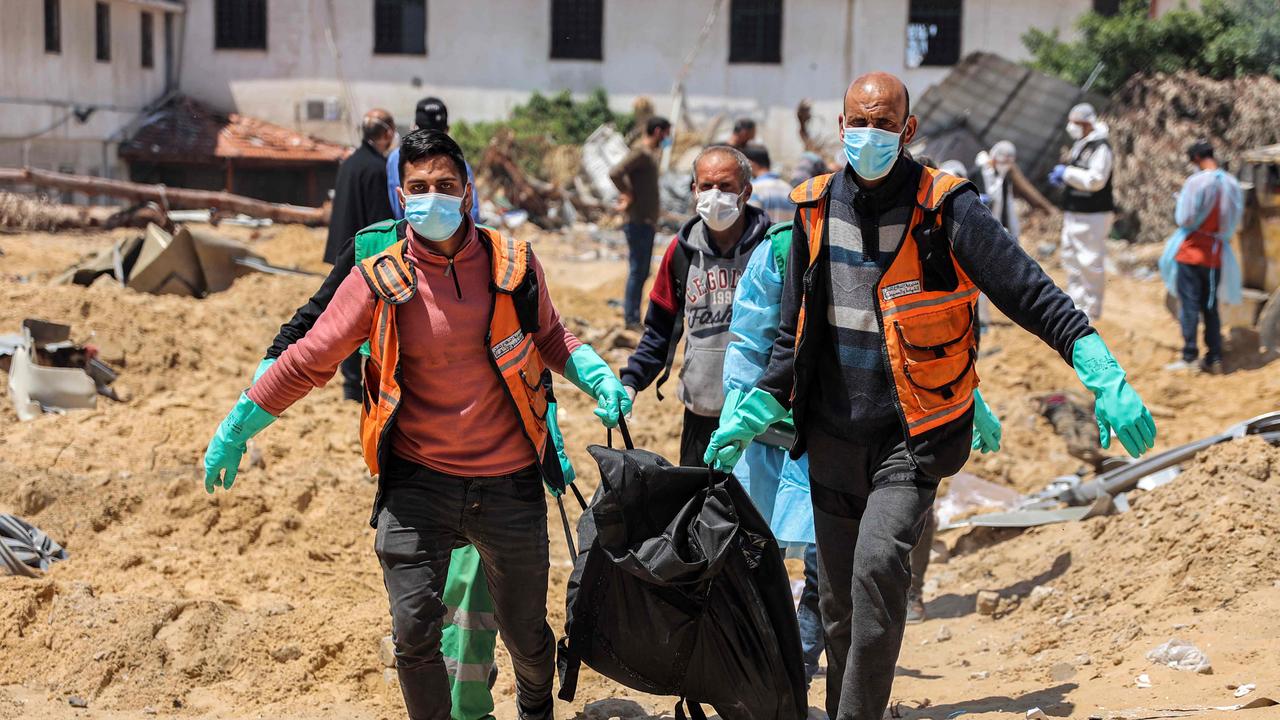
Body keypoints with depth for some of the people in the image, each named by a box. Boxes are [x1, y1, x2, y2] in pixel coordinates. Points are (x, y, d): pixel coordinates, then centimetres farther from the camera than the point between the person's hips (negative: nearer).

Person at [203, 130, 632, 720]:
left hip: (508, 484, 1)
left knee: (526, 634, 15)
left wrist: (600, 380, 0)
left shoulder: (512, 263, -3)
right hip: (417, 482, -1)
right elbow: (306, 362, 0)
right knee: (414, 634, -6)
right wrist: (234, 433, 2)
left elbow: (549, 338, 16)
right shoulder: (379, 280, -7)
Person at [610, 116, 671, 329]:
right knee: (637, 270, -5)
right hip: (639, 222, -10)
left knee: (642, 271, 13)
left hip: (647, 222, 10)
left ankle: (633, 316, 20)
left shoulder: (650, 153, 14)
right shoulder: (640, 153, -16)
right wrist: (628, 196, -17)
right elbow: (615, 174, -29)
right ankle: (631, 318, -1)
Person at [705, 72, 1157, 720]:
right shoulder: (815, 209, 5)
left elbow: (1033, 295, -10)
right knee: (838, 601, 10)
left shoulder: (945, 209, -9)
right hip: (832, 435, 5)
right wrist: (752, 414, 14)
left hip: (912, 436, -4)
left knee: (878, 567, -23)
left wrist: (1106, 380, -20)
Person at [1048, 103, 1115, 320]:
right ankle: (1076, 303, 24)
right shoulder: (1080, 145, 16)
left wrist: (1067, 172, -15)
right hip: (1074, 213, 10)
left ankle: (1091, 309, -1)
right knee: (1071, 259, 14)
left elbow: (1095, 180, -23)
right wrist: (1062, 179, 7)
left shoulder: (1100, 147, -14)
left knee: (1091, 262, -7)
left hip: (1093, 215, -10)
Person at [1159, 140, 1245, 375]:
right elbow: (1234, 221, 6)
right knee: (1211, 307, 12)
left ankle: (1189, 357, -1)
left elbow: (1184, 219, -14)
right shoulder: (1232, 184, -1)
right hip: (1217, 254, 5)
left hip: (1192, 252, -5)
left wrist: (1180, 201, 3)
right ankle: (1214, 358, 13)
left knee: (1189, 306, 1)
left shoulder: (1196, 182, -17)